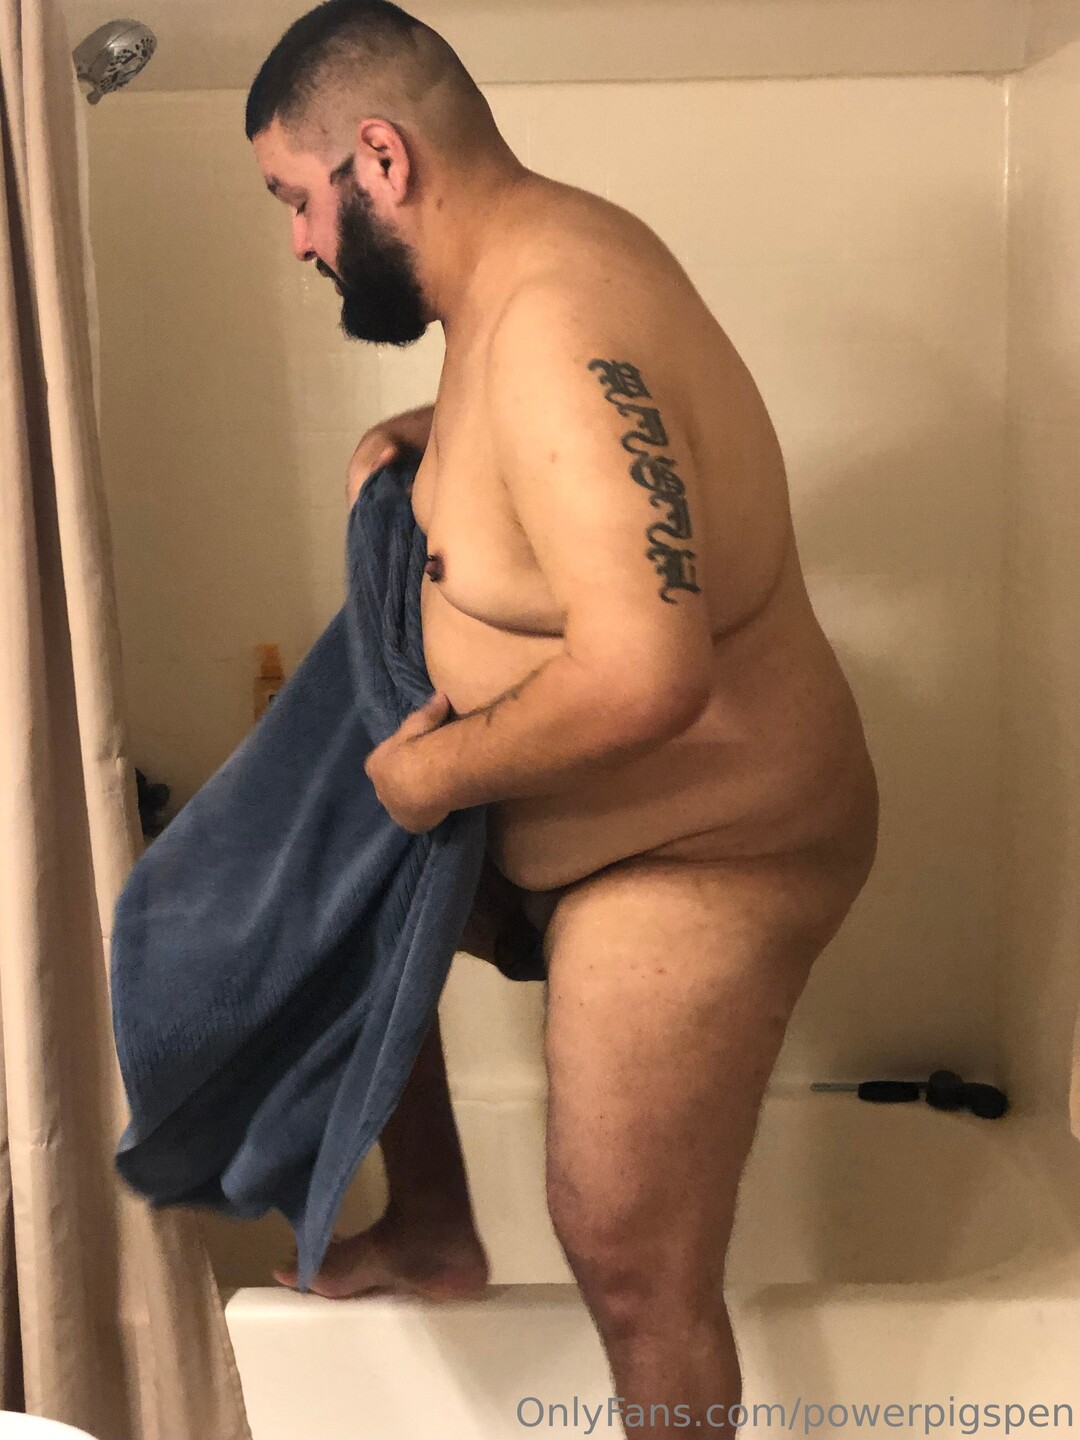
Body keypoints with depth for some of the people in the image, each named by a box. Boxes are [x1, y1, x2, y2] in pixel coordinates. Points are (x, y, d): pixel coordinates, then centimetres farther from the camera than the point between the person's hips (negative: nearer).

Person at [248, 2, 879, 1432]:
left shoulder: (551, 334, -31)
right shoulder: (547, 238, 1)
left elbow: (646, 673, -40)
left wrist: (435, 770, -24)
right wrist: (413, 435, 5)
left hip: (694, 856, -10)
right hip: (596, 814, 10)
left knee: (634, 1266, 2)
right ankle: (433, 1228, 38)